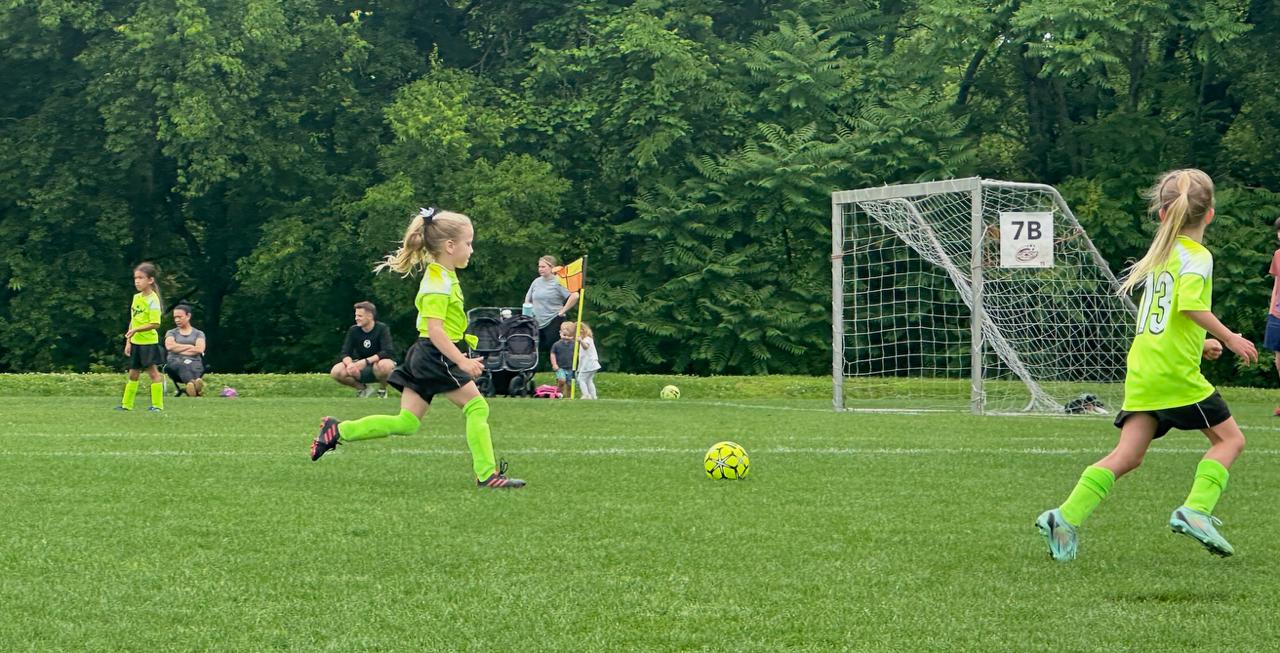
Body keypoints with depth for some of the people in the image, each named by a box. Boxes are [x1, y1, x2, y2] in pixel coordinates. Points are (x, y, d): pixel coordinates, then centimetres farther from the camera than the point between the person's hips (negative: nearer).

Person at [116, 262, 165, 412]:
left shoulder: (152, 299, -14)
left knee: (153, 372, -3)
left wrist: (135, 330, -24)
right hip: (136, 342, 8)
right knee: (133, 373, 15)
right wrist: (128, 341, 12)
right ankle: (126, 404, 23)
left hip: (149, 342, -8)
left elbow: (155, 324, -20)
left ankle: (157, 404, 2)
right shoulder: (136, 297, 9)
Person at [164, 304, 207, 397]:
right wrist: (190, 346, 3)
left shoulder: (199, 333, 21)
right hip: (175, 362, 0)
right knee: (181, 366, -41)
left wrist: (179, 349, 2)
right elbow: (169, 346, 1)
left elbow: (199, 349, 0)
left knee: (193, 367, -40)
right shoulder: (171, 333, 24)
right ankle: (191, 382, -75)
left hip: (194, 362, 0)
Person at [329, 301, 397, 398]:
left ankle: (382, 390, -7)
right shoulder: (353, 330, -3)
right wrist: (350, 364, -32)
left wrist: (365, 361, -36)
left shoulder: (382, 329, -15)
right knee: (336, 372, -20)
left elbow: (387, 352, -27)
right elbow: (345, 353, -8)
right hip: (361, 370, 4)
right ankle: (363, 389, 6)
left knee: (385, 365, -40)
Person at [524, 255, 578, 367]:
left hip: (554, 321, -6)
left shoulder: (558, 282, -8)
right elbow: (527, 300, 25)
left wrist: (563, 311, -15)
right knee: (537, 350, 5)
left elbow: (574, 296, -20)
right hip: (537, 323, 6)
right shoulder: (536, 282, 11)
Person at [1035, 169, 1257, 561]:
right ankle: (1195, 510, -8)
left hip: (1142, 373, 7)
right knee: (1229, 438, 7)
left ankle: (1066, 518, -9)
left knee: (1128, 455, 3)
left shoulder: (1160, 253, 18)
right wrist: (1229, 338, -13)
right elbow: (1191, 305, -21)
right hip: (1176, 372, -7)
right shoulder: (1196, 256, -5)